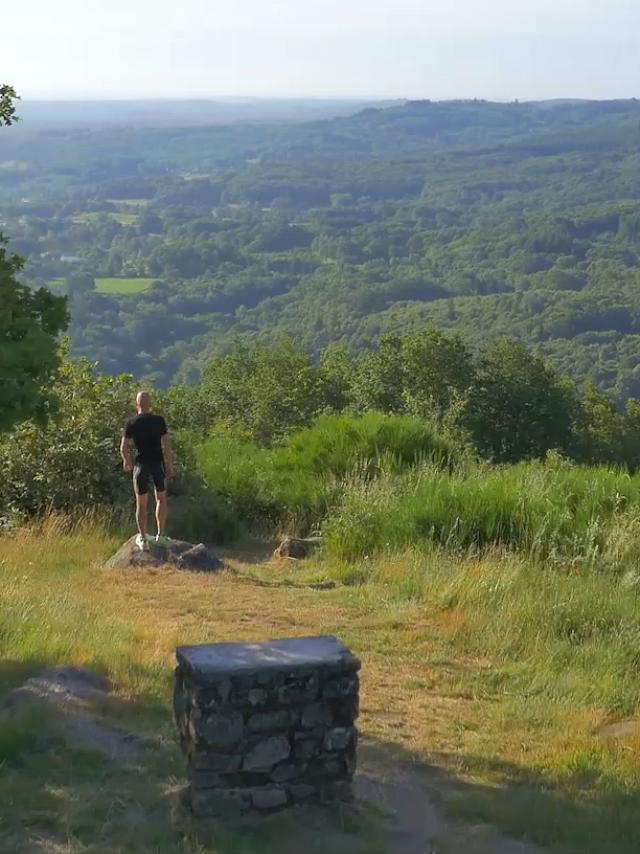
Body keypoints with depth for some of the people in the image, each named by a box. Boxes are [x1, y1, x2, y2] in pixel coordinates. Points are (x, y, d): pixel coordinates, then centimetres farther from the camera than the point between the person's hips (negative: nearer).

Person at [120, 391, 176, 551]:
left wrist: (127, 461, 18)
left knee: (141, 504, 10)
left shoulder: (131, 424, -4)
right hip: (158, 465, 0)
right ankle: (161, 535, 13)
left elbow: (123, 449, -1)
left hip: (141, 466, 0)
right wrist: (170, 465, 2)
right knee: (161, 499, 17)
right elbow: (167, 446, -8)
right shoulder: (159, 421, -6)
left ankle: (142, 539, 11)